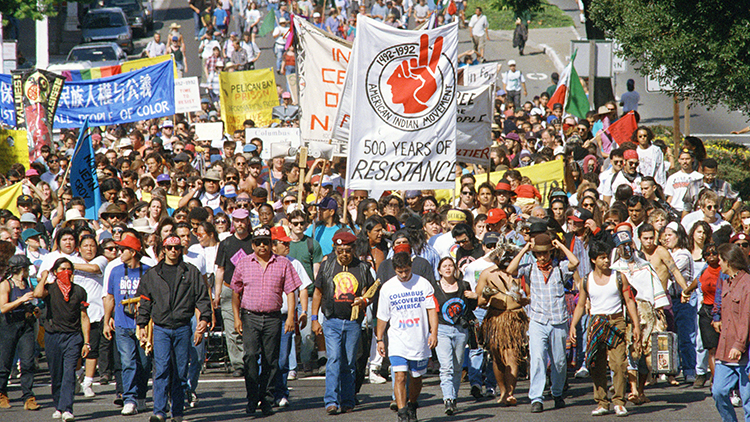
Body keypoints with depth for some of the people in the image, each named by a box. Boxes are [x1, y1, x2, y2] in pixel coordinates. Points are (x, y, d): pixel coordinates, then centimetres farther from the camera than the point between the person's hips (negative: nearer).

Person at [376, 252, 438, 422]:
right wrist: (379, 339, 6)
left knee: (416, 378, 13)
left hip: (420, 341, 1)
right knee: (399, 376, -14)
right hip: (397, 341, 0)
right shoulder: (387, 288, 2)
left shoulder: (423, 284, -1)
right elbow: (382, 316, 8)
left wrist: (433, 333, -9)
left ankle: (412, 405, 36)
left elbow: (432, 309, 0)